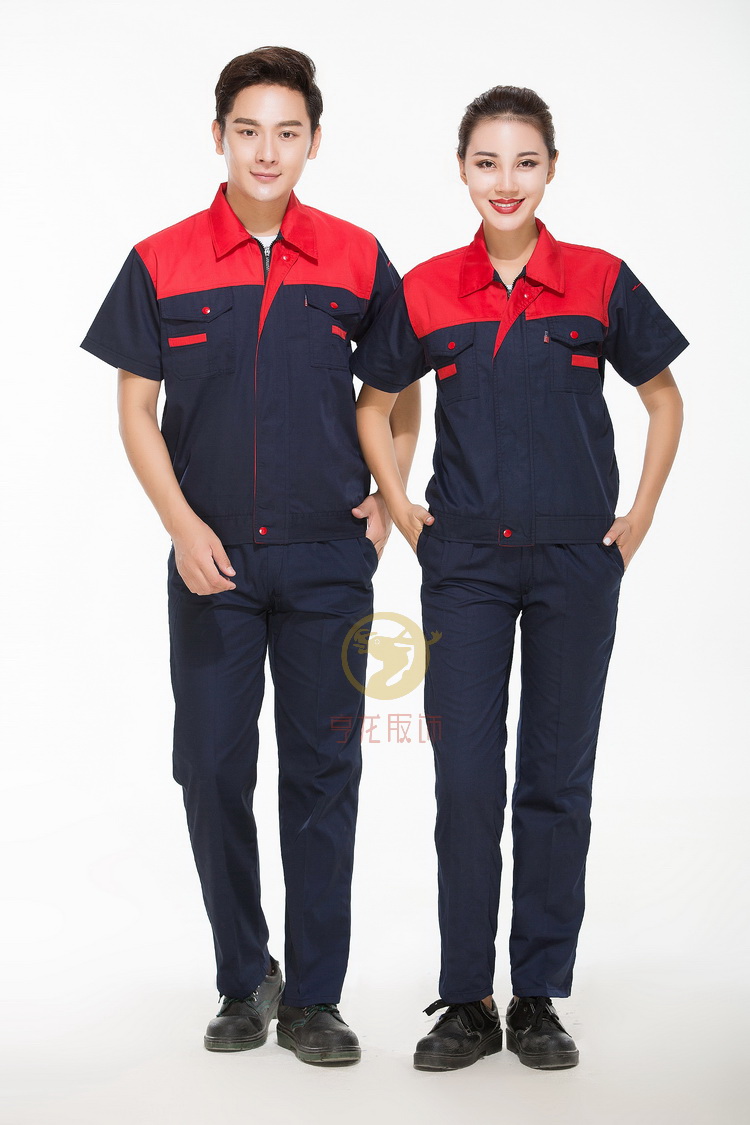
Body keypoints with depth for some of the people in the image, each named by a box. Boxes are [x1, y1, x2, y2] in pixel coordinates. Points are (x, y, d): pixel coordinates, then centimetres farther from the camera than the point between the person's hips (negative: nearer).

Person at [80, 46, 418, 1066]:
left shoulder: (356, 258, 3)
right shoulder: (162, 263, 1)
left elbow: (400, 390, 15)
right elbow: (136, 410, 3)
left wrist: (386, 498, 6)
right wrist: (183, 527, -8)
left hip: (328, 559, 0)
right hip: (213, 558, 0)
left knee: (322, 775, 4)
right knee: (213, 770, 5)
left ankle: (314, 998, 16)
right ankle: (244, 980, 23)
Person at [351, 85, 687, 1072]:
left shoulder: (600, 282, -1)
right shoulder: (426, 291, 2)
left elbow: (664, 401, 10)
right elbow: (374, 406, 16)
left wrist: (638, 518, 4)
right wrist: (403, 511, 6)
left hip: (576, 560, 0)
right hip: (465, 561, 1)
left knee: (557, 777, 6)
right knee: (465, 778, 0)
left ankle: (539, 998, 17)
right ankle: (466, 1002, 11)